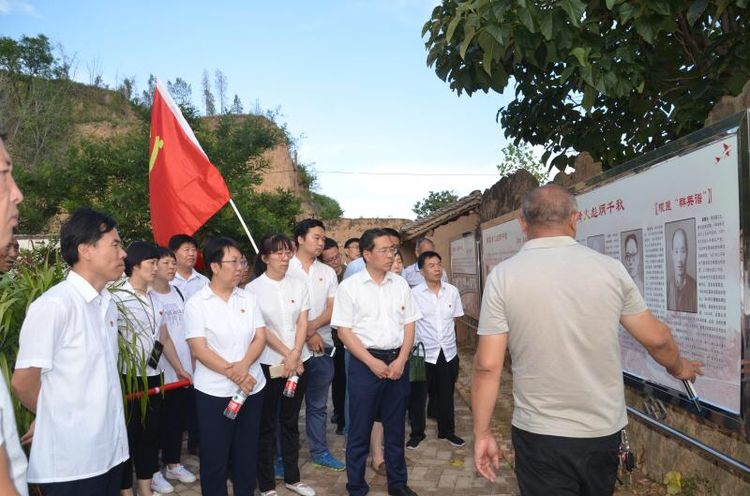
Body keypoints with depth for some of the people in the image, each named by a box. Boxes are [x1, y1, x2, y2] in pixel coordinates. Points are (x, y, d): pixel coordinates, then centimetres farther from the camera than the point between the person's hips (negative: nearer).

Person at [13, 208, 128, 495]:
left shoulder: (107, 305, 8)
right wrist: (59, 418, 3)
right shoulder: (54, 304, -17)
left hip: (110, 451, 7)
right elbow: (23, 383, -12)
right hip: (70, 462, -7)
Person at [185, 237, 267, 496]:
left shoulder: (248, 299, 4)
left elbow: (260, 337, 1)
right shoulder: (196, 304, -8)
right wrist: (233, 374, -18)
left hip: (252, 387, 4)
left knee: (247, 453, 15)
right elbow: (199, 350, -13)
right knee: (215, 457, 9)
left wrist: (244, 365, -17)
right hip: (214, 392, -4)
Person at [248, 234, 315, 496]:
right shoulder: (254, 288, -6)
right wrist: (286, 355, -14)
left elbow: (302, 323, 0)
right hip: (268, 363, -3)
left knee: (291, 421, 14)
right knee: (266, 425, 7)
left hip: (299, 361, 3)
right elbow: (260, 329, -10)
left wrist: (295, 355, -12)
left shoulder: (298, 285, 4)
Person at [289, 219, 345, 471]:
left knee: (318, 404, 15)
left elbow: (332, 309, 2)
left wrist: (312, 327, -15)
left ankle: (320, 452, 27)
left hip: (322, 346, 4)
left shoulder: (328, 272, 9)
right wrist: (307, 336, -11)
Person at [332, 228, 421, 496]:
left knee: (396, 427, 15)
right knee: (360, 430, 5)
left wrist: (401, 361, -6)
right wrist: (373, 363, -13)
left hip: (398, 362, 4)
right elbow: (344, 331, -8)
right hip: (364, 363, -3)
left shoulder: (400, 284, 6)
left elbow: (409, 325, 7)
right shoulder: (349, 287, -6)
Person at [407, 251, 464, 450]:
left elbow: (455, 319, 11)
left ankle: (447, 431, 35)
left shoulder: (452, 291, -1)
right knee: (418, 396, 8)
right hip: (424, 353, -3)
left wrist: (446, 336, 7)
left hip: (448, 352, 3)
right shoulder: (414, 294, -11)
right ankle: (417, 433, 26)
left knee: (446, 395, 17)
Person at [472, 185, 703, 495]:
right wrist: (678, 368, 27)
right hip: (604, 430, 4)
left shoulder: (504, 276, -13)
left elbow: (487, 366, -14)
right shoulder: (610, 269, -5)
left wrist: (481, 433, -2)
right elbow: (656, 338, 6)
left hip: (540, 434, -3)